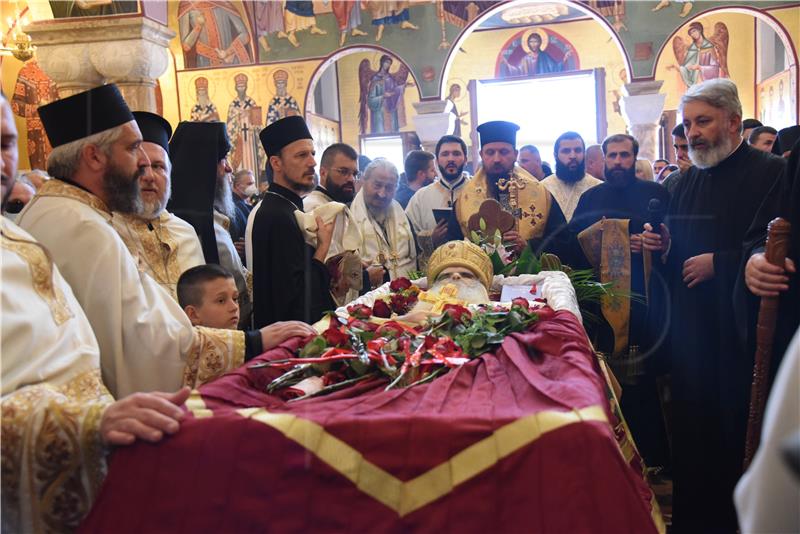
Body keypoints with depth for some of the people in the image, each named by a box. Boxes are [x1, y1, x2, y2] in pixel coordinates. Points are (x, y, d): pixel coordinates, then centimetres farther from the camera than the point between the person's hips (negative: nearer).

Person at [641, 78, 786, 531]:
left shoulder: (772, 173, -10)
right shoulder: (687, 182, 14)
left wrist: (718, 264, -20)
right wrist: (661, 246, 1)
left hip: (742, 333, -7)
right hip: (690, 330, 7)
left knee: (738, 437, 4)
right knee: (692, 430, 13)